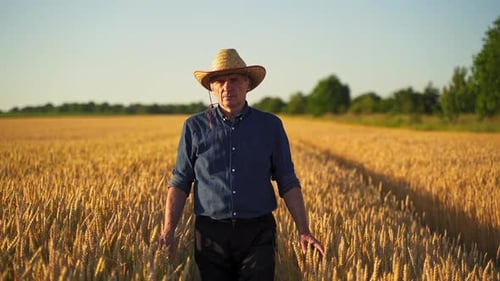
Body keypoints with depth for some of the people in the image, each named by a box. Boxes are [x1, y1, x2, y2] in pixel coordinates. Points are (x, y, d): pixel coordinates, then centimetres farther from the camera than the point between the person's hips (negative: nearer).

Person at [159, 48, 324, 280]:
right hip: (211, 233, 1)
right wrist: (168, 230, -6)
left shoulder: (271, 126, 5)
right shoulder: (195, 127, 5)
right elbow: (180, 183, 6)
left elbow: (288, 183, 7)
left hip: (258, 234, 0)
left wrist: (304, 231, -2)